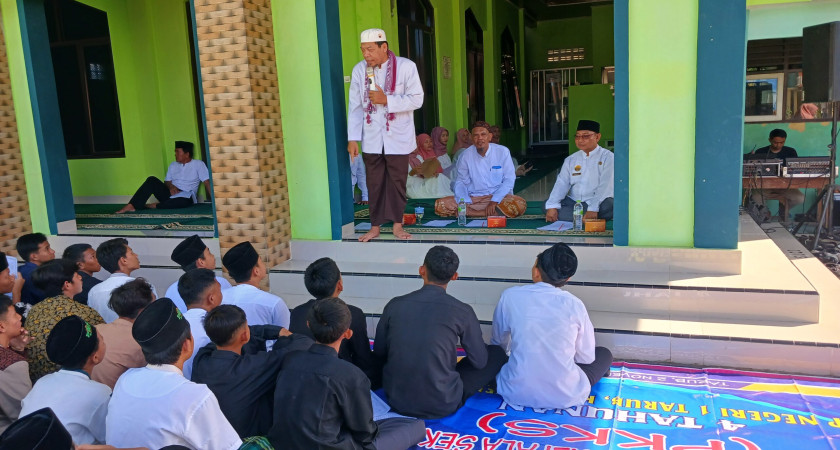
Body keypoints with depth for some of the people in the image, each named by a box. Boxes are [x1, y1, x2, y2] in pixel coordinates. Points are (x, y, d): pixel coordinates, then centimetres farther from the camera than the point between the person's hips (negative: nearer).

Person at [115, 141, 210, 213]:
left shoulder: (198, 164, -1)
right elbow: (166, 181, 17)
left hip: (185, 196, -5)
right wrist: (171, 186, -8)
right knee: (152, 180, -16)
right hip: (171, 194, 6)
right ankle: (131, 205, -25)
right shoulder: (173, 165, 17)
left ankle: (154, 206, -25)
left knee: (185, 200, -42)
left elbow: (207, 182, -9)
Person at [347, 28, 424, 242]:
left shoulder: (406, 66, -8)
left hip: (398, 137, -2)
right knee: (375, 182, 7)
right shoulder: (359, 69, 0)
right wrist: (352, 138, -1)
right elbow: (355, 106, 2)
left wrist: (386, 100, -18)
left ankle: (397, 224, 19)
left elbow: (416, 99, -9)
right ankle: (375, 225, 18)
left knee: (397, 181, 5)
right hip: (371, 138, 2)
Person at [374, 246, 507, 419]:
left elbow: (379, 353, 6)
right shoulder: (462, 311, -12)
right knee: (497, 353, 11)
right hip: (443, 405, -3)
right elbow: (479, 362, 0)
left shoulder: (395, 305, -5)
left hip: (397, 401, 3)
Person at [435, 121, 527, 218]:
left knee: (520, 204, -34)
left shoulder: (503, 152, -1)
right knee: (440, 205, -22)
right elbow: (461, 181, 7)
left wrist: (494, 201, -16)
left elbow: (509, 180, -2)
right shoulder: (466, 155, 3)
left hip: (498, 197, -1)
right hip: (473, 198, 1)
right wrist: (463, 202, -13)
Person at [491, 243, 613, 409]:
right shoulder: (575, 305, -10)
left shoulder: (510, 296, -8)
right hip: (566, 396, -1)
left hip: (516, 393, 1)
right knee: (604, 354, 23)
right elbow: (587, 357, 3)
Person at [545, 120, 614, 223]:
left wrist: (593, 208, -28)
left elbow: (605, 185, -14)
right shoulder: (571, 160, 14)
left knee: (608, 206, -37)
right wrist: (552, 206, -14)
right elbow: (562, 183, 3)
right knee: (546, 205, -16)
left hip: (598, 203, -5)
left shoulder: (607, 157, -2)